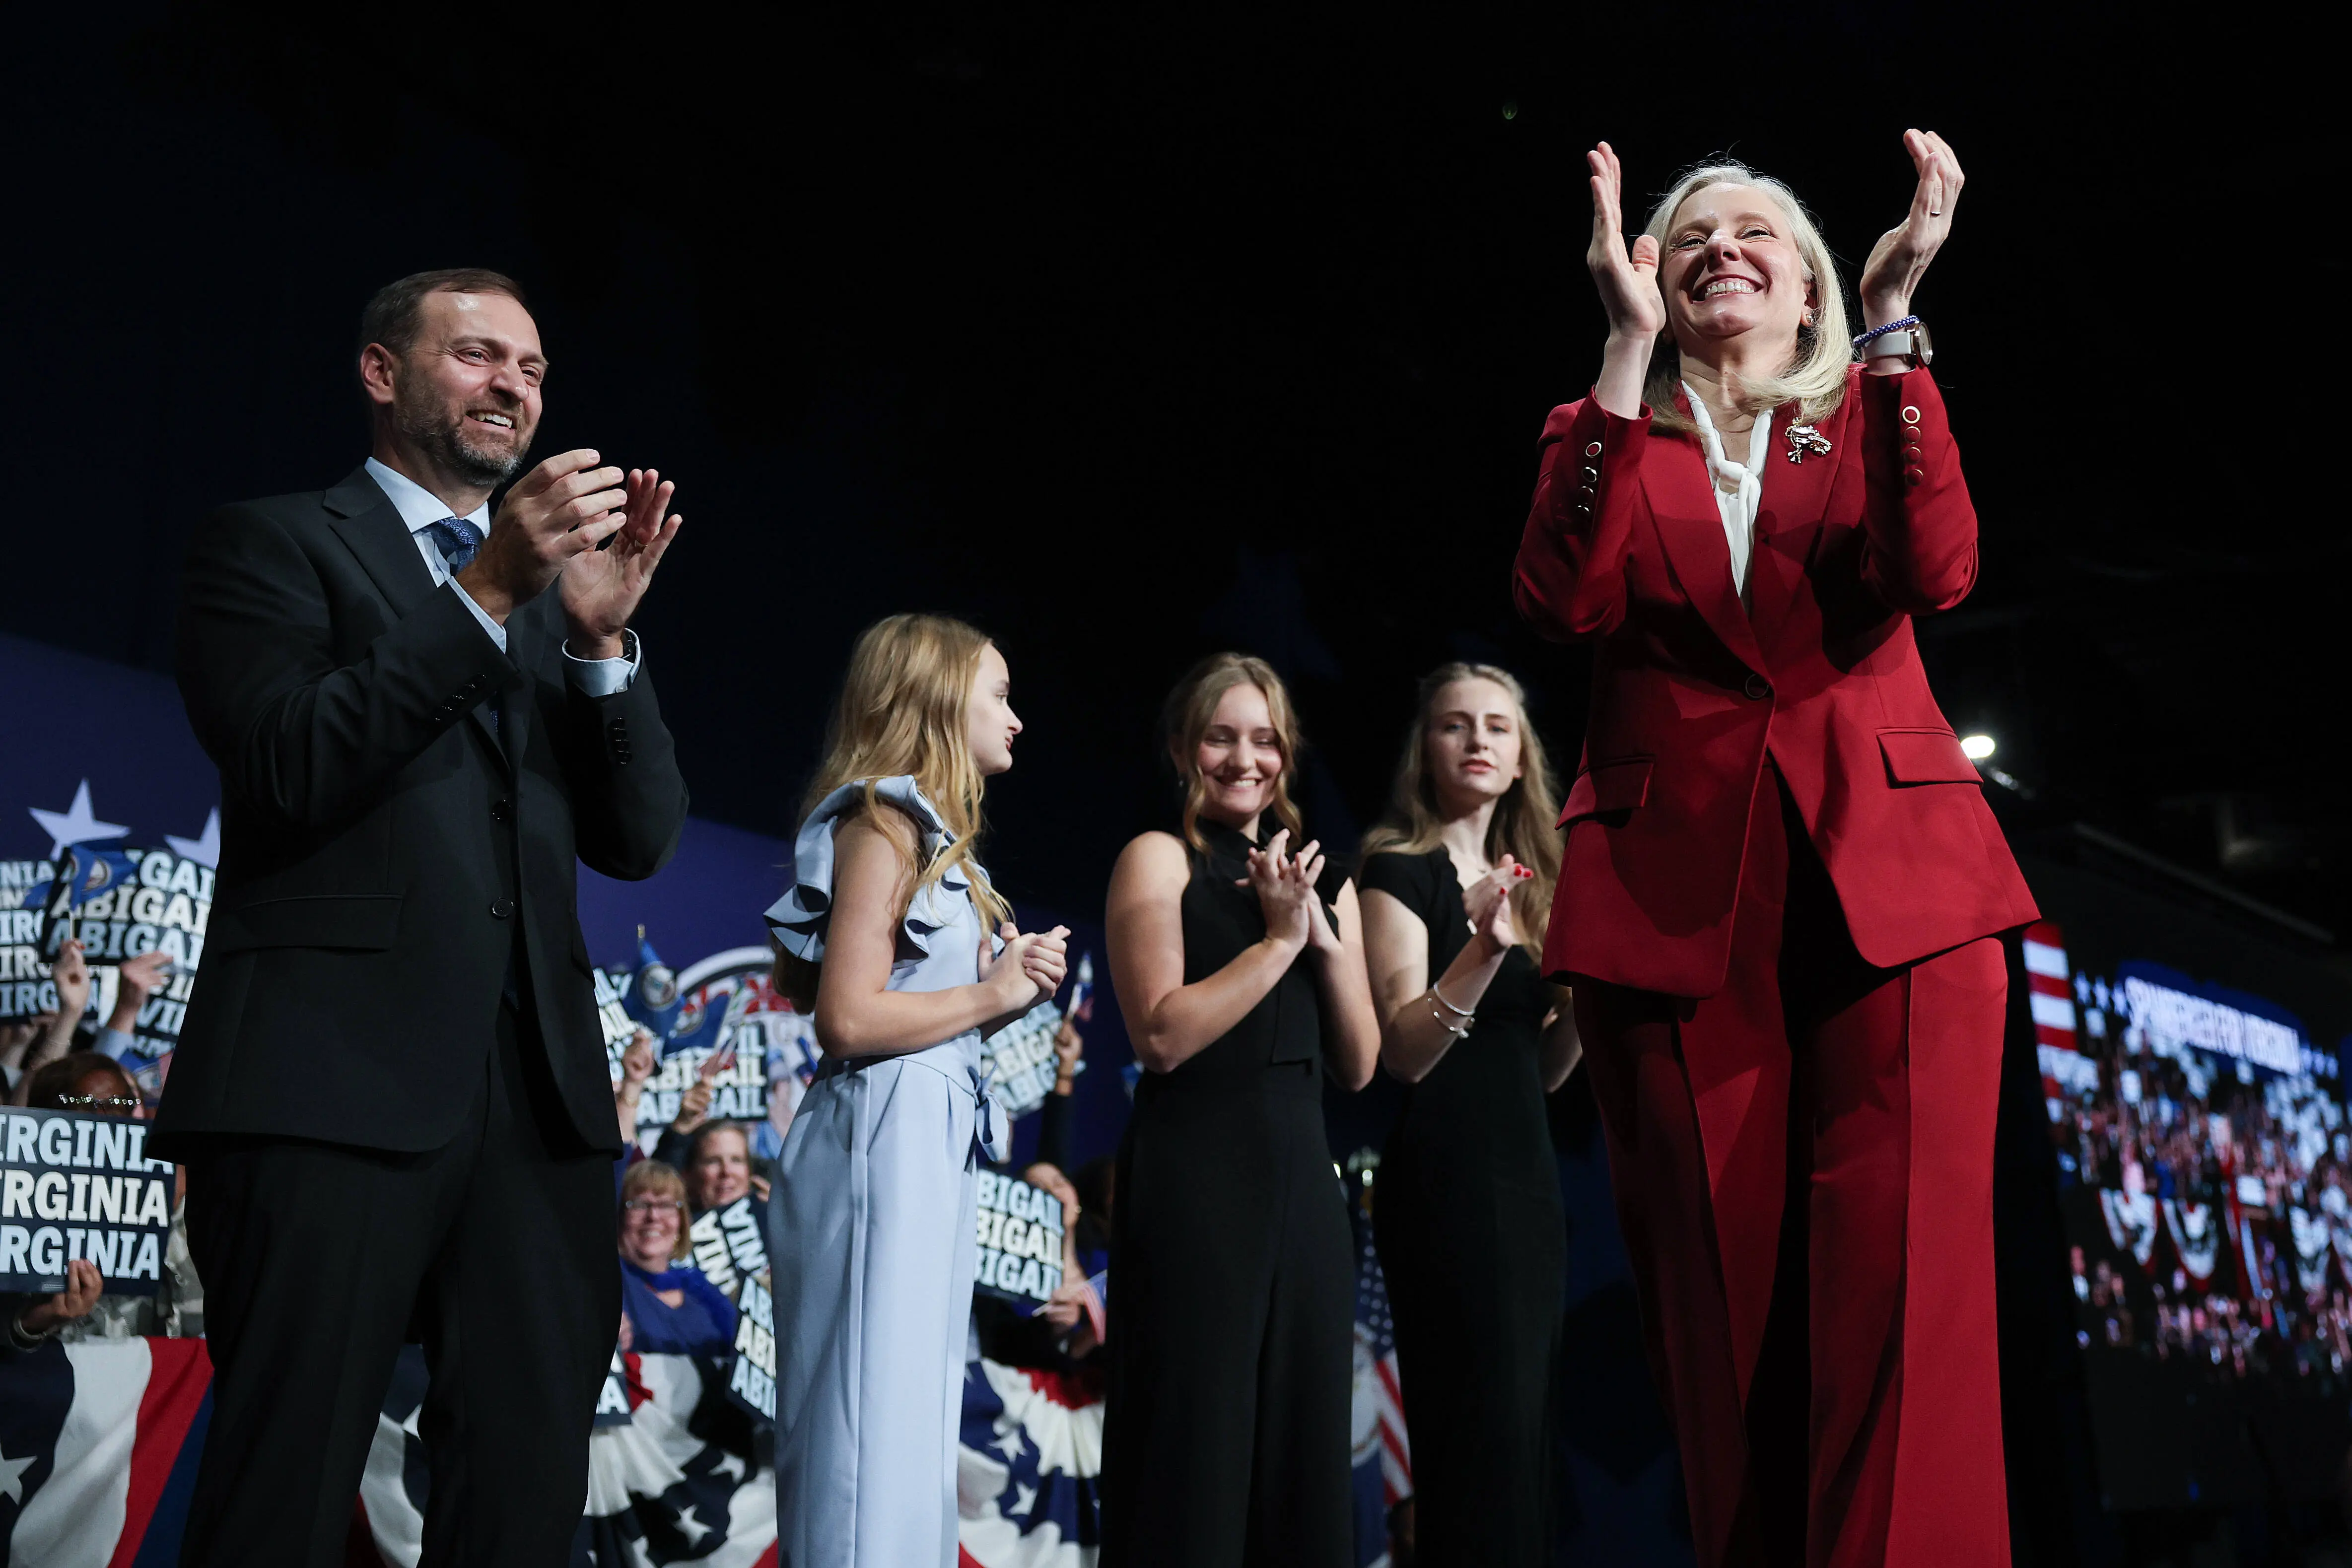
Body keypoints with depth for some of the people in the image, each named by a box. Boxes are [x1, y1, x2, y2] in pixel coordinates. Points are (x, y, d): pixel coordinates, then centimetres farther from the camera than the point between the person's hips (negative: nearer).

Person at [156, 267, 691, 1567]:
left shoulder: (556, 582, 21)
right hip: (333, 1079, -4)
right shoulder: (273, 542, 7)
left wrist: (601, 638, -3)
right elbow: (287, 770, -9)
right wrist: (489, 593, -14)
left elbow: (640, 841, 12)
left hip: (537, 1086, 5)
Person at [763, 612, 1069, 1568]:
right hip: (884, 1140, -10)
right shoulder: (883, 820, -7)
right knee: (875, 1431, -9)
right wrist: (993, 994, -8)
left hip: (935, 1147, 10)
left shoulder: (928, 834, 21)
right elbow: (848, 1017, -18)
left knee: (918, 1434, 11)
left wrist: (1016, 984, 7)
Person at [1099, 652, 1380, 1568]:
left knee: (1304, 1446, 8)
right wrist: (1279, 938, -12)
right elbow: (1162, 1035, -14)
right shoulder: (1159, 859, -1)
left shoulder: (1323, 882, 15)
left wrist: (1328, 940, -3)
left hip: (1302, 1176, 6)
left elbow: (1358, 1067, 10)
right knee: (1194, 1444, -2)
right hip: (1194, 1174, -6)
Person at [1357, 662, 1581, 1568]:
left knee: (1526, 1434, 10)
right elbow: (1403, 1052, -14)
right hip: (1444, 1177, -8)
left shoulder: (1527, 880, 16)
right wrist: (1483, 951, -27)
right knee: (1482, 1432, -10)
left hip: (1528, 1170, 8)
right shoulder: (1401, 870, -4)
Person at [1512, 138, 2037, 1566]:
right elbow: (1568, 597, -7)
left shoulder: (1874, 413, 17)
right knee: (1723, 1297, 2)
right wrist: (1630, 345, -8)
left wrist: (1894, 316, -10)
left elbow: (1936, 572, -6)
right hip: (1676, 896, 1)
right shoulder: (1606, 435, 16)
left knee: (1899, 1279, -11)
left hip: (1891, 881, 0)